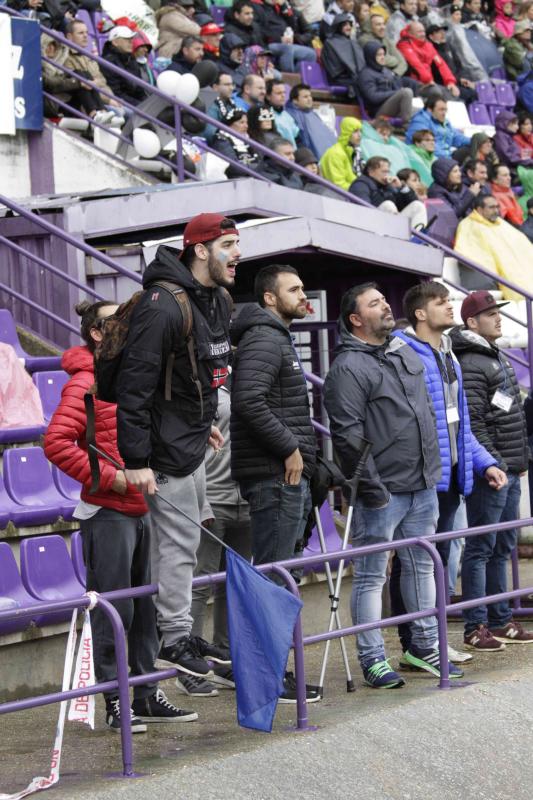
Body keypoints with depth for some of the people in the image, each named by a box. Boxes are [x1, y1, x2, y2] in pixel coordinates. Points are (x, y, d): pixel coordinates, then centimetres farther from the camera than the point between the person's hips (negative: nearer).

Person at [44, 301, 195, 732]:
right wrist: (106, 477, -19)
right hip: (108, 515, -8)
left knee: (148, 607, 11)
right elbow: (57, 443, -21)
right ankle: (115, 703, 4)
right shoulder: (86, 384, -11)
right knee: (113, 610, -3)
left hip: (143, 511, 8)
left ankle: (148, 696, 20)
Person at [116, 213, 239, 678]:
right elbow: (134, 385, -25)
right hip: (166, 448, -10)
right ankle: (174, 641, 6)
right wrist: (136, 459, -26)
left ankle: (182, 632, 27)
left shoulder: (218, 300, 7)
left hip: (192, 443, 10)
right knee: (178, 543, -4)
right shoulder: (163, 306, -23)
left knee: (185, 539, 17)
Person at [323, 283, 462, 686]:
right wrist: (372, 487, -18)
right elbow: (348, 435, -17)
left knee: (422, 565, 16)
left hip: (423, 486, 8)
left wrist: (434, 465, 20)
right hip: (382, 492, -8)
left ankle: (424, 646, 27)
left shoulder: (407, 354, 13)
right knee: (372, 576, 0)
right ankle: (373, 660, 6)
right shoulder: (348, 368, -12)